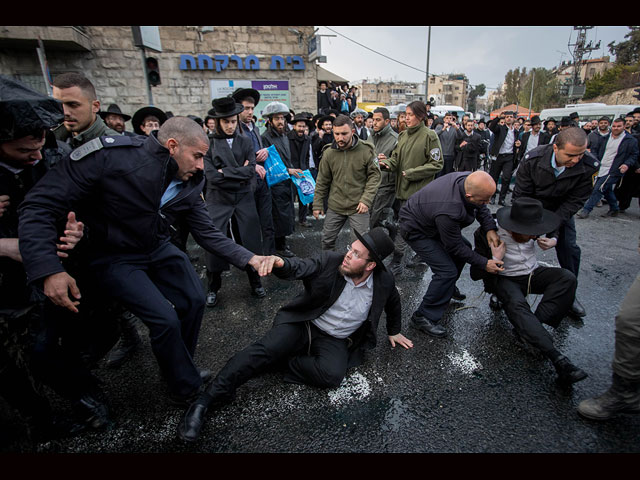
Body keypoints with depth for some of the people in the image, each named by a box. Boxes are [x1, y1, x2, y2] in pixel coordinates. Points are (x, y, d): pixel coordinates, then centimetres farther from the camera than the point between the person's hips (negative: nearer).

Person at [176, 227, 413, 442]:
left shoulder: (384, 282, -7)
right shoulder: (329, 261, -13)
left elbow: (393, 303, 15)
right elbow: (299, 267, -26)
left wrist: (394, 331, 24)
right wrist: (278, 263, -49)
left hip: (335, 341, 1)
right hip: (302, 325, -1)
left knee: (332, 374, -31)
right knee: (264, 349, -24)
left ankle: (283, 361, -9)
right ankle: (204, 402, -19)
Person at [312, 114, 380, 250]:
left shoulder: (366, 150, -10)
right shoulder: (328, 153, -2)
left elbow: (374, 176, -6)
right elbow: (322, 181, 5)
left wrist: (366, 200, -16)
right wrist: (317, 204, 6)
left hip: (358, 207, -3)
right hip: (335, 206, 3)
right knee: (327, 240, 14)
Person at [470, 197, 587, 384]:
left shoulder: (531, 231, -9)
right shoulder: (488, 235, -21)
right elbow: (476, 274, -14)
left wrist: (552, 241, -6)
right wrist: (495, 260, -30)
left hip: (533, 274, 5)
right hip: (506, 279, -5)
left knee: (567, 277, -24)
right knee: (517, 305, -36)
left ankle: (530, 326, -27)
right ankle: (556, 358, -42)